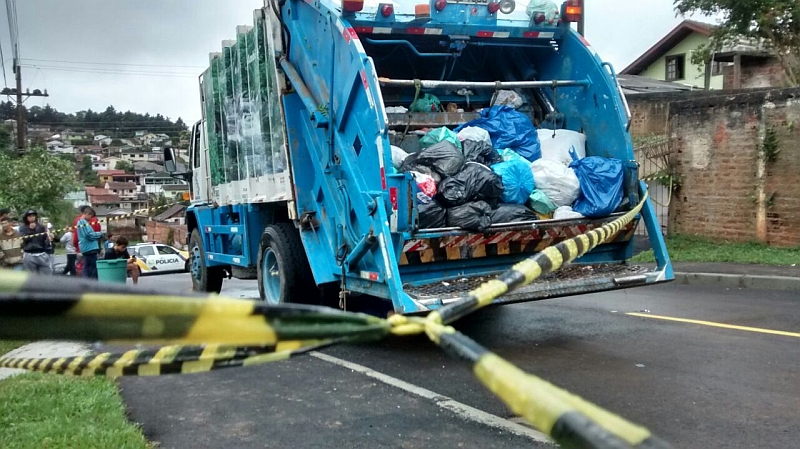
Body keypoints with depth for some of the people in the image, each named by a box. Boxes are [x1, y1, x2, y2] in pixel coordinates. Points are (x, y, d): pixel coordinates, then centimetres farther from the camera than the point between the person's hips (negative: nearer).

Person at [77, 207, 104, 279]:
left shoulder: (79, 222, 18)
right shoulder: (85, 223, -14)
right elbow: (90, 235, -20)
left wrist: (97, 234, 15)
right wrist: (100, 234, -5)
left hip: (85, 249, 10)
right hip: (90, 248, -10)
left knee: (87, 267, 12)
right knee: (93, 268, -8)